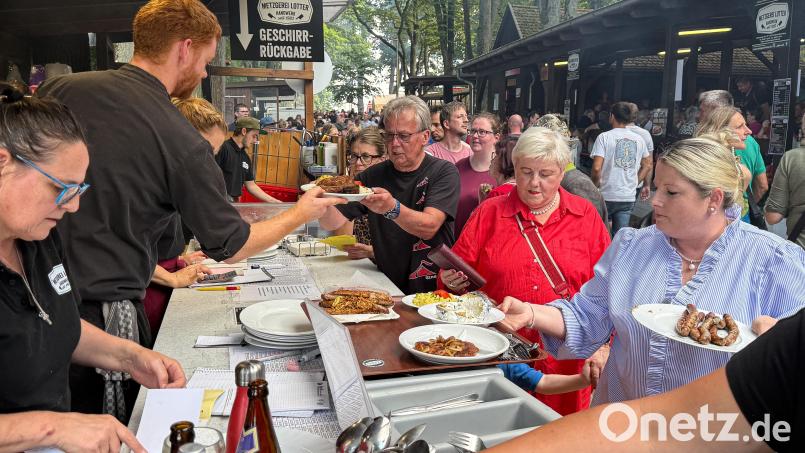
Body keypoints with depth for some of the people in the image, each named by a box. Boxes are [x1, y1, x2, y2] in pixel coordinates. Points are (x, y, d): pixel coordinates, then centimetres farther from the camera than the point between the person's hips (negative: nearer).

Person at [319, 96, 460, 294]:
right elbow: (333, 223, 0)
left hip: (434, 288, -3)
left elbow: (429, 227, -19)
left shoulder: (443, 172, -5)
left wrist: (392, 208, -36)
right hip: (388, 287, 3)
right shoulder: (373, 176, 6)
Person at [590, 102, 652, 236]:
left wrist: (593, 187, -2)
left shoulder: (604, 137, -8)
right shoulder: (639, 139, 7)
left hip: (606, 196, -4)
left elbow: (596, 168, -17)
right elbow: (647, 165, 16)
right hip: (628, 197, 4)